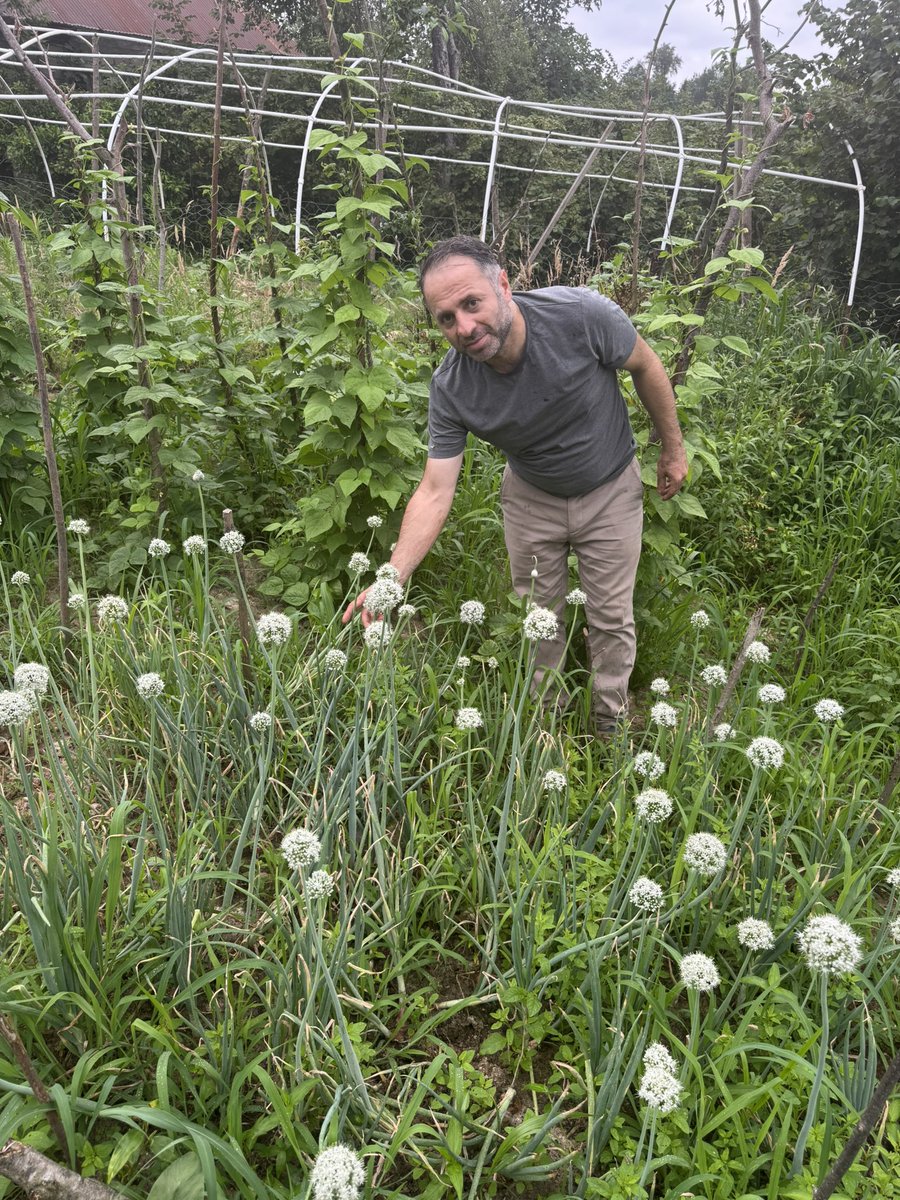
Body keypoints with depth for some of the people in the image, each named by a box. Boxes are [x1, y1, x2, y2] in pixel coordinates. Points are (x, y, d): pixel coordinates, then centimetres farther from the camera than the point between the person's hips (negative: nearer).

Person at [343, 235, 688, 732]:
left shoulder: (582, 315, -32)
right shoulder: (450, 389, -26)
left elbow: (645, 366, -12)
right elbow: (434, 494, -25)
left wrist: (673, 448, -2)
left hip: (610, 491, -1)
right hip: (531, 498, 1)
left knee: (611, 619, 10)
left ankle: (611, 724, 34)